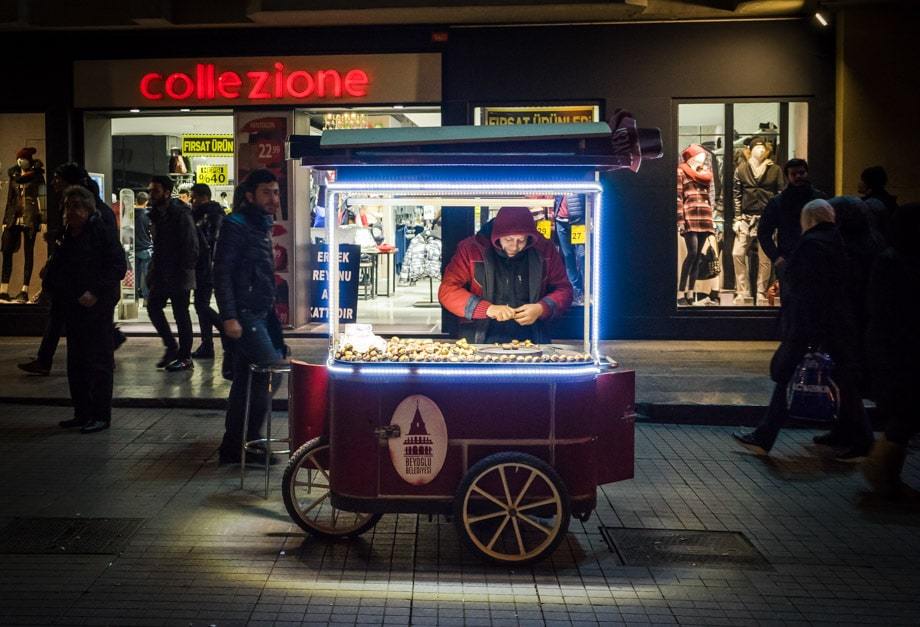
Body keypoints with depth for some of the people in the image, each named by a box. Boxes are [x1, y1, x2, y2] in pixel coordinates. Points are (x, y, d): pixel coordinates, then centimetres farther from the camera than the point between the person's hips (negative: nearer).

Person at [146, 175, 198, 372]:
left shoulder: (181, 213, -12)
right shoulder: (157, 214, 13)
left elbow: (191, 246, -16)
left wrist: (184, 271, -19)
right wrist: (153, 271, 12)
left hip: (178, 275, -8)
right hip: (162, 274, 8)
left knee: (181, 315, -1)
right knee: (153, 306, 7)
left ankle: (185, 357, 8)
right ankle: (171, 347, 21)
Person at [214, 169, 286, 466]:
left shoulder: (263, 226, 17)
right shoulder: (236, 225, -11)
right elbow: (222, 273, -16)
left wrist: (273, 310, 17)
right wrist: (229, 317, -21)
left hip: (261, 313, 9)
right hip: (244, 315, -9)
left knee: (245, 382, 12)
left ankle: (233, 448, 21)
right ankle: (248, 443, -2)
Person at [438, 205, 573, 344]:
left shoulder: (545, 250, 6)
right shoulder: (470, 249, 0)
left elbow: (564, 290, 12)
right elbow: (448, 291, -3)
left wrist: (541, 309, -9)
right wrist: (487, 309, -16)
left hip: (530, 339, 2)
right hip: (480, 339, -2)